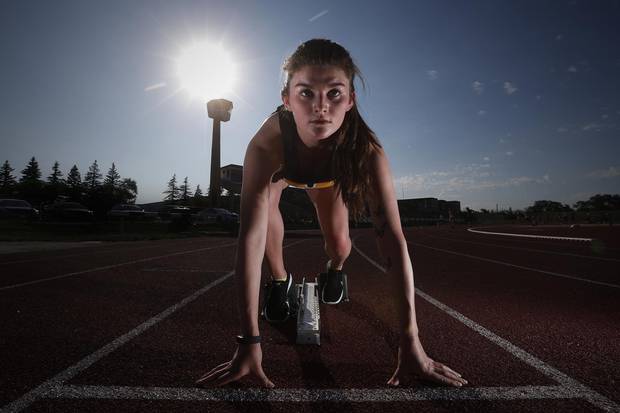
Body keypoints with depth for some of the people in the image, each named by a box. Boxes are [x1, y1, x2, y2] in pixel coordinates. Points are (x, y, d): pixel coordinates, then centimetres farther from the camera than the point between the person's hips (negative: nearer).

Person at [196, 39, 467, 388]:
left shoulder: (367, 151, -41)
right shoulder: (266, 146, -45)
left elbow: (393, 240, -43)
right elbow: (251, 238, -48)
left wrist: (411, 341, -43)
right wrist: (250, 341, -46)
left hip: (327, 176, 0)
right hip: (280, 167, 0)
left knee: (339, 243, -12)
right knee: (263, 203, -28)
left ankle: (336, 268, 28)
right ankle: (280, 279, 1)